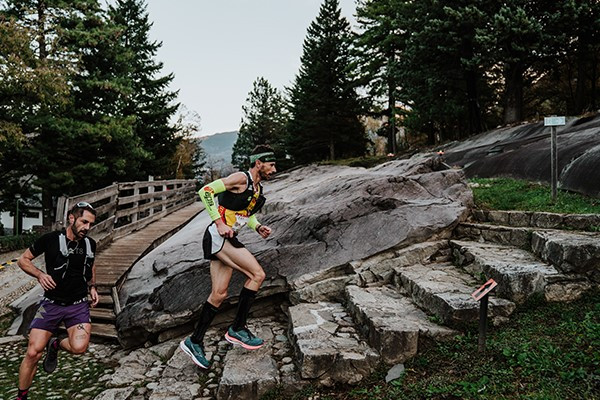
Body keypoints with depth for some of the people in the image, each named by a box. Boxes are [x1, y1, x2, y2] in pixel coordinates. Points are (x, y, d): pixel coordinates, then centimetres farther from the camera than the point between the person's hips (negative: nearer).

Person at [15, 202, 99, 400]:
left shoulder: (90, 244, 1)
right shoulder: (51, 239, -9)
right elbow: (23, 260, 1)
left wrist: (92, 287, 7)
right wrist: (40, 274, -16)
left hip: (79, 304, 2)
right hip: (51, 303, -1)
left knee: (79, 347, -21)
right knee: (33, 352, -6)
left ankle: (55, 345, 14)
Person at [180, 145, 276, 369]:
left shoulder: (258, 188, 15)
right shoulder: (241, 178, -12)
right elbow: (206, 191, -16)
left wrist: (258, 227, 9)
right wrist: (219, 223, -20)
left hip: (227, 240, 9)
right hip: (218, 236, -9)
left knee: (219, 294, 9)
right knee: (257, 275, -15)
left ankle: (194, 342, 20)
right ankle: (237, 329, -3)